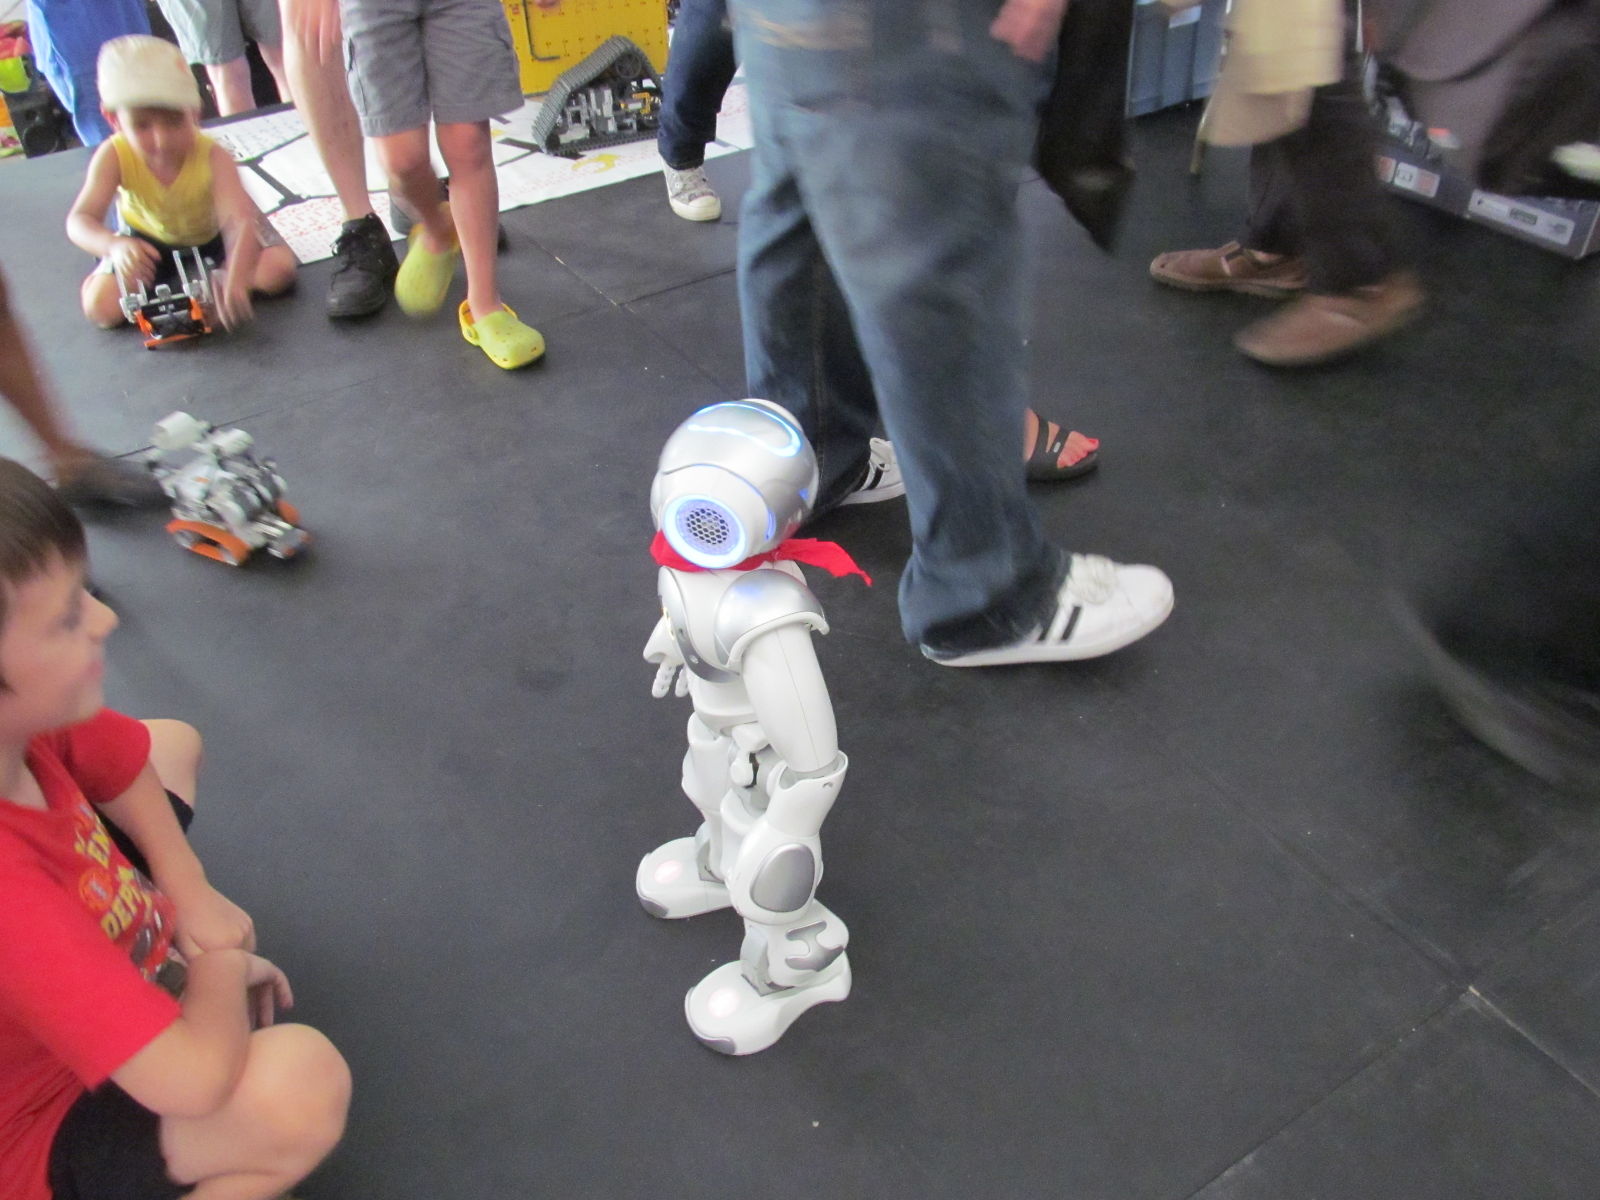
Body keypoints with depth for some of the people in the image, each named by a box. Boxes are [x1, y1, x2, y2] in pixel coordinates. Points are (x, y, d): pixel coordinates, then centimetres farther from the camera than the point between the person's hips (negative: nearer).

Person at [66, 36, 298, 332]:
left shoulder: (212, 157, -35)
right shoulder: (114, 157, -30)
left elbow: (240, 221, -47)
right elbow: (79, 220, -36)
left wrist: (234, 280, -65)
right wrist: (114, 246, -60)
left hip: (213, 233, -1)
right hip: (150, 239, 1)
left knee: (278, 270, -25)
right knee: (101, 307, -13)